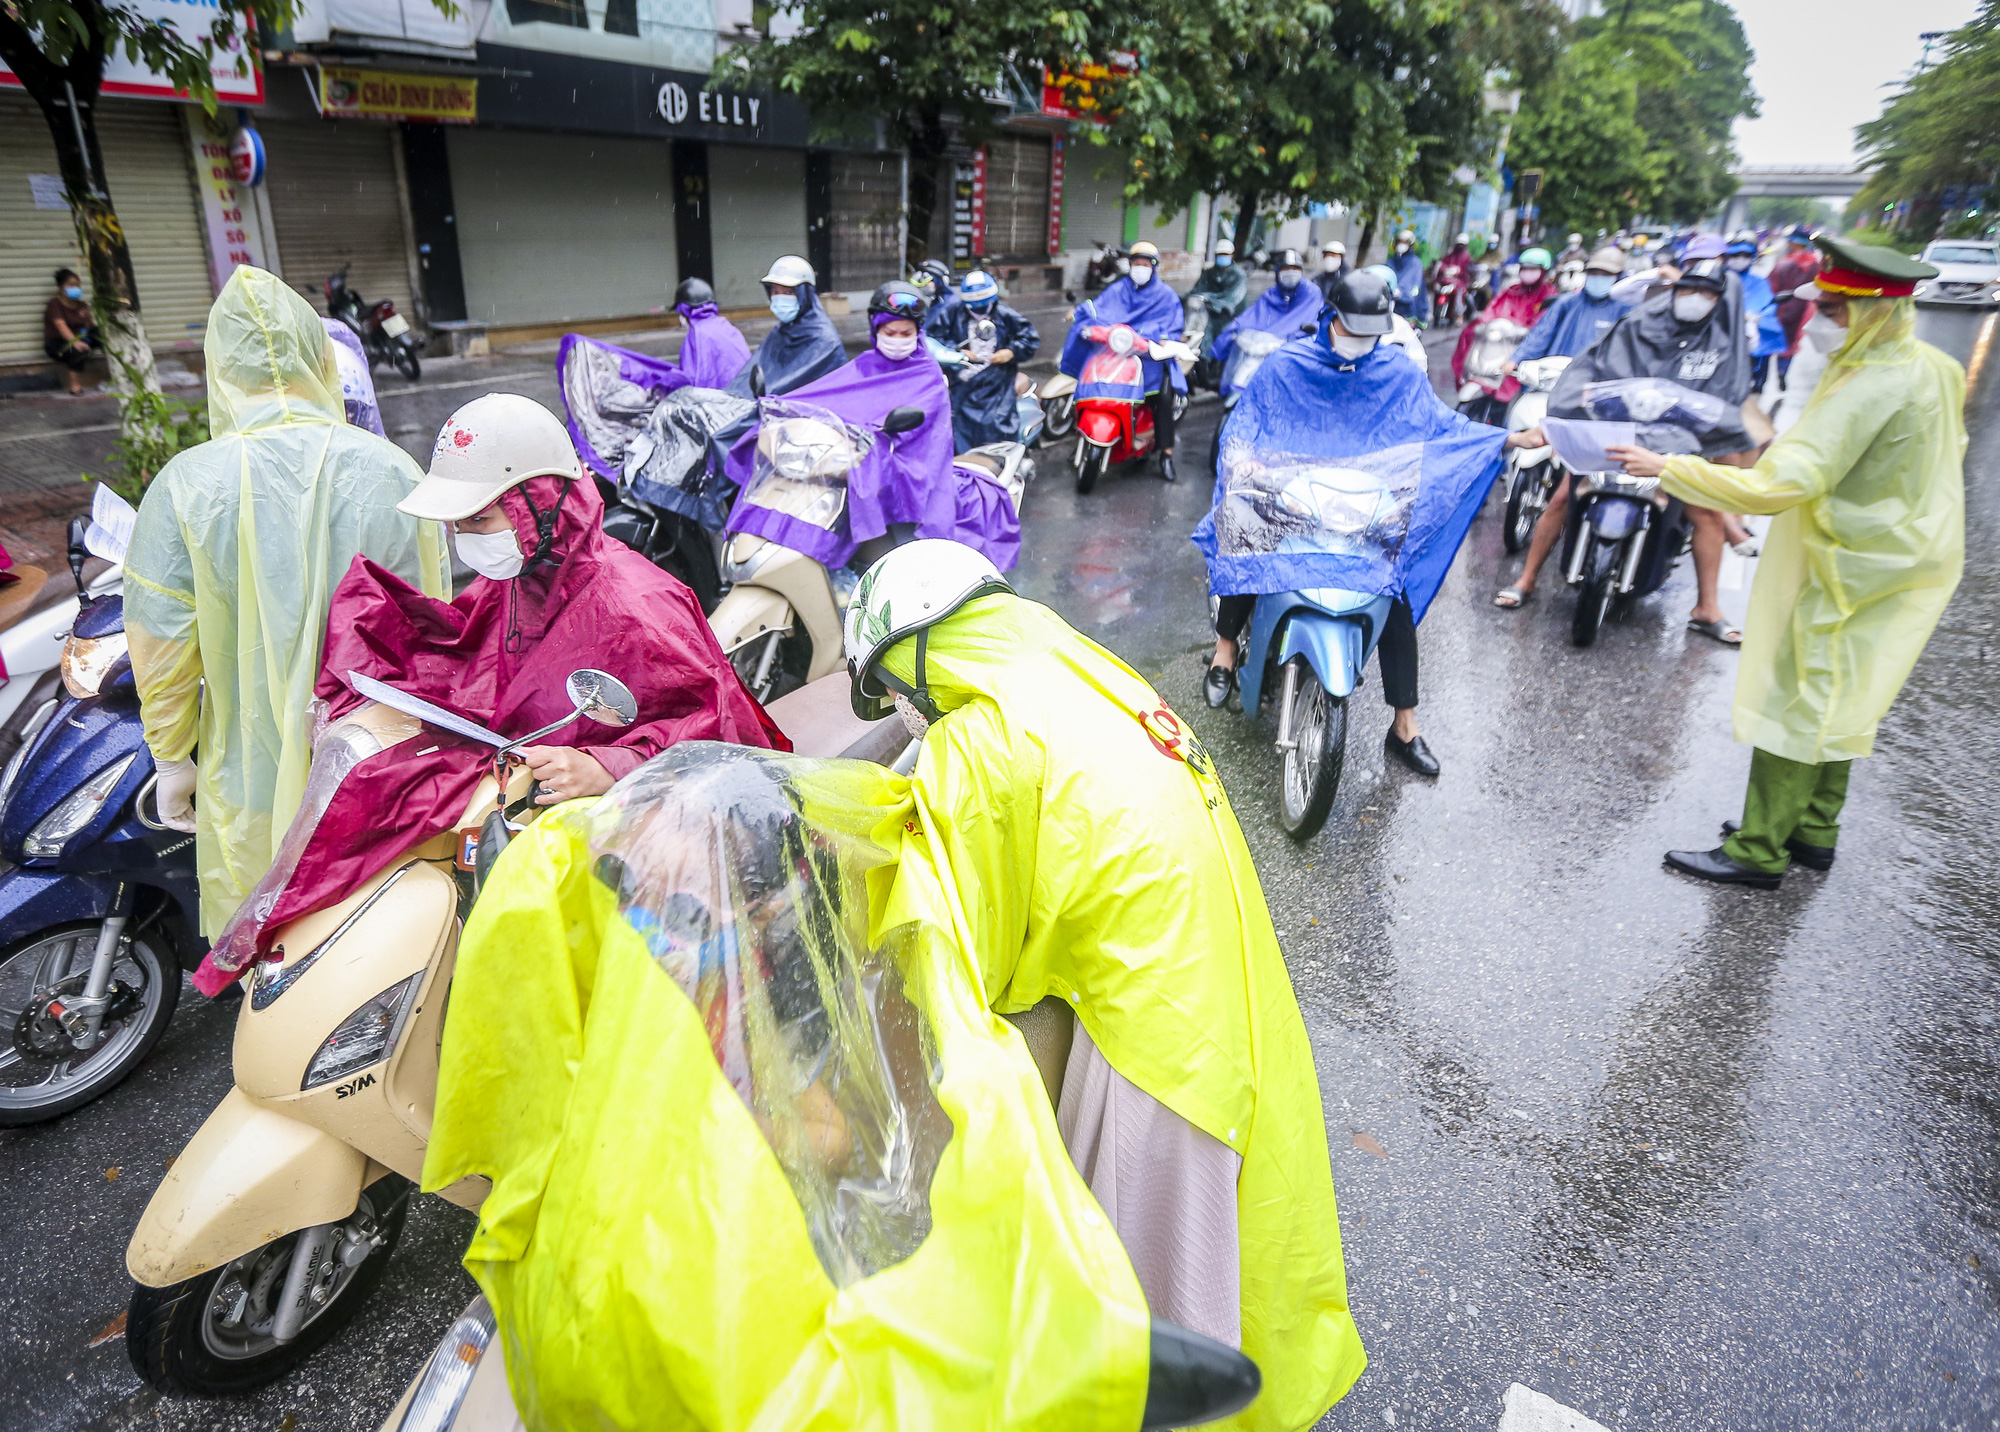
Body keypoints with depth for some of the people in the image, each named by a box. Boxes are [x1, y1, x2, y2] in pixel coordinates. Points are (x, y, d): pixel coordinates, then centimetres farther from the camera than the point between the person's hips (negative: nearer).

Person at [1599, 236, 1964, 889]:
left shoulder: (1869, 388, -27)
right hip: (1911, 557, 9)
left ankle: (1758, 851, 8)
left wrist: (1668, 467, -28)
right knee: (1835, 701, 19)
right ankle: (1813, 829, 31)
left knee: (1797, 705, -1)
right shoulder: (1937, 367, 3)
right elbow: (1945, 456, 19)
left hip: (1848, 573, -9)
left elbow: (1775, 485, -33)